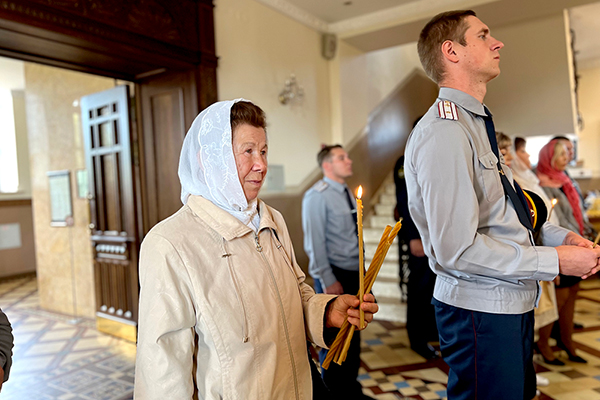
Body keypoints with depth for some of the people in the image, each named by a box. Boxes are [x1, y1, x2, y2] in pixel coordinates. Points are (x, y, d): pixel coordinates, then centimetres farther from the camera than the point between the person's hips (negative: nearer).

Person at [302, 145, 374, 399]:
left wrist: (361, 271, 14)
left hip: (355, 273, 8)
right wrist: (327, 281, -18)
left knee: (353, 334, 18)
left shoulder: (347, 193, 11)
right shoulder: (317, 196, -14)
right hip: (335, 276, -8)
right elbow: (314, 243, -18)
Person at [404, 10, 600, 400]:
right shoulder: (444, 131, -23)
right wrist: (555, 261, -17)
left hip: (512, 302, 10)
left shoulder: (478, 125, 12)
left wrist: (561, 235, 3)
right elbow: (457, 249, -27)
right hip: (481, 311, -10)